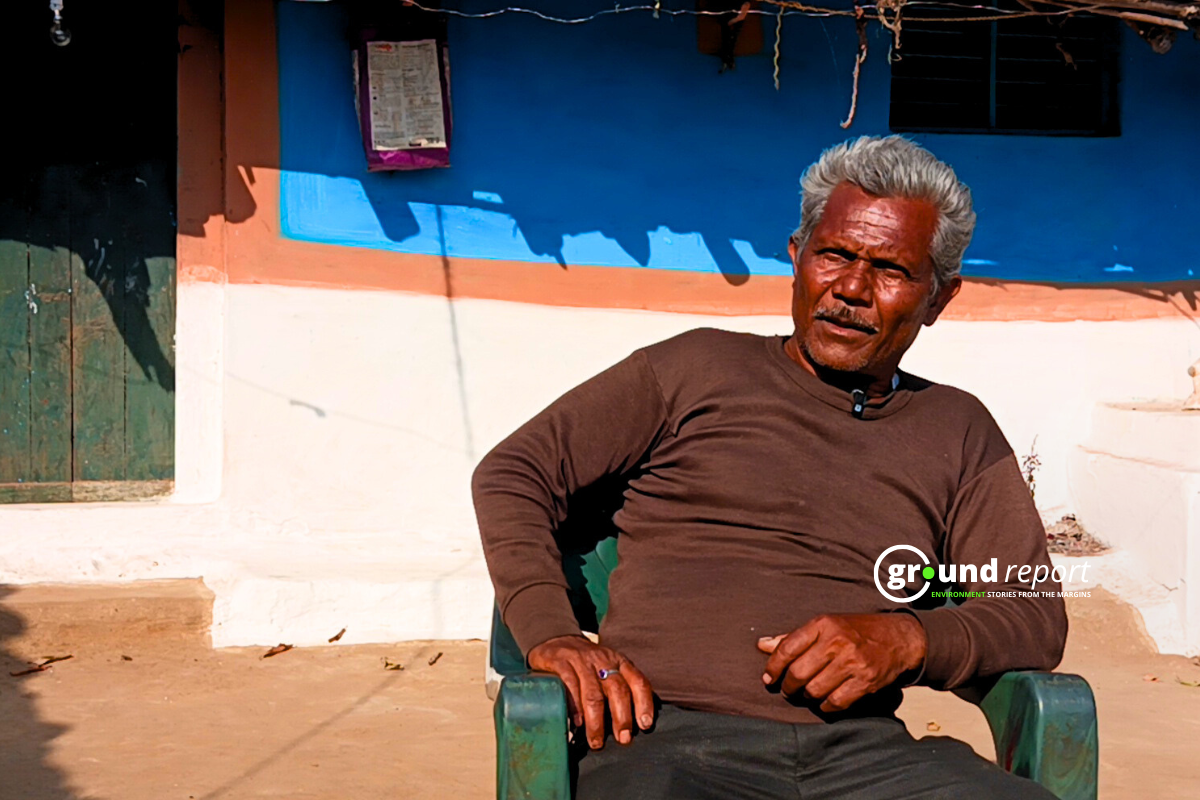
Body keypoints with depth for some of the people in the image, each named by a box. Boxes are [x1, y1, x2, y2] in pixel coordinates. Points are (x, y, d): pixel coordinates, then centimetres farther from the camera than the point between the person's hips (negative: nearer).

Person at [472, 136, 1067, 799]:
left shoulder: (958, 431, 21)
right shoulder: (701, 368, 14)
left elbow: (1038, 616, 14)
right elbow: (512, 473, 12)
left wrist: (908, 639, -7)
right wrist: (552, 635, -5)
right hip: (668, 737, -3)